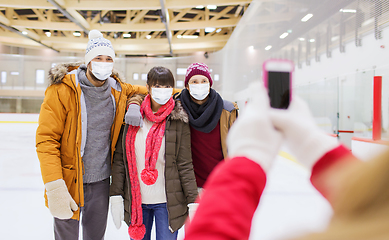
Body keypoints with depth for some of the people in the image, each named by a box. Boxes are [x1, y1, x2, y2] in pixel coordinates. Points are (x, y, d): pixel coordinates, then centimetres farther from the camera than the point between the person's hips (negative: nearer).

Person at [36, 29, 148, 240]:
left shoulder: (117, 90, 0)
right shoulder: (62, 90, -14)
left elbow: (140, 90, 22)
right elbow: (46, 140, -17)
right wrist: (55, 187, -23)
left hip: (101, 179, 4)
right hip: (68, 178, -4)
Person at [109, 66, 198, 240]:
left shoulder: (179, 121, -4)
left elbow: (185, 164, -4)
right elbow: (119, 158, 4)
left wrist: (193, 201, -7)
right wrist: (116, 196, 0)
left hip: (167, 202, -2)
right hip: (136, 200, 2)